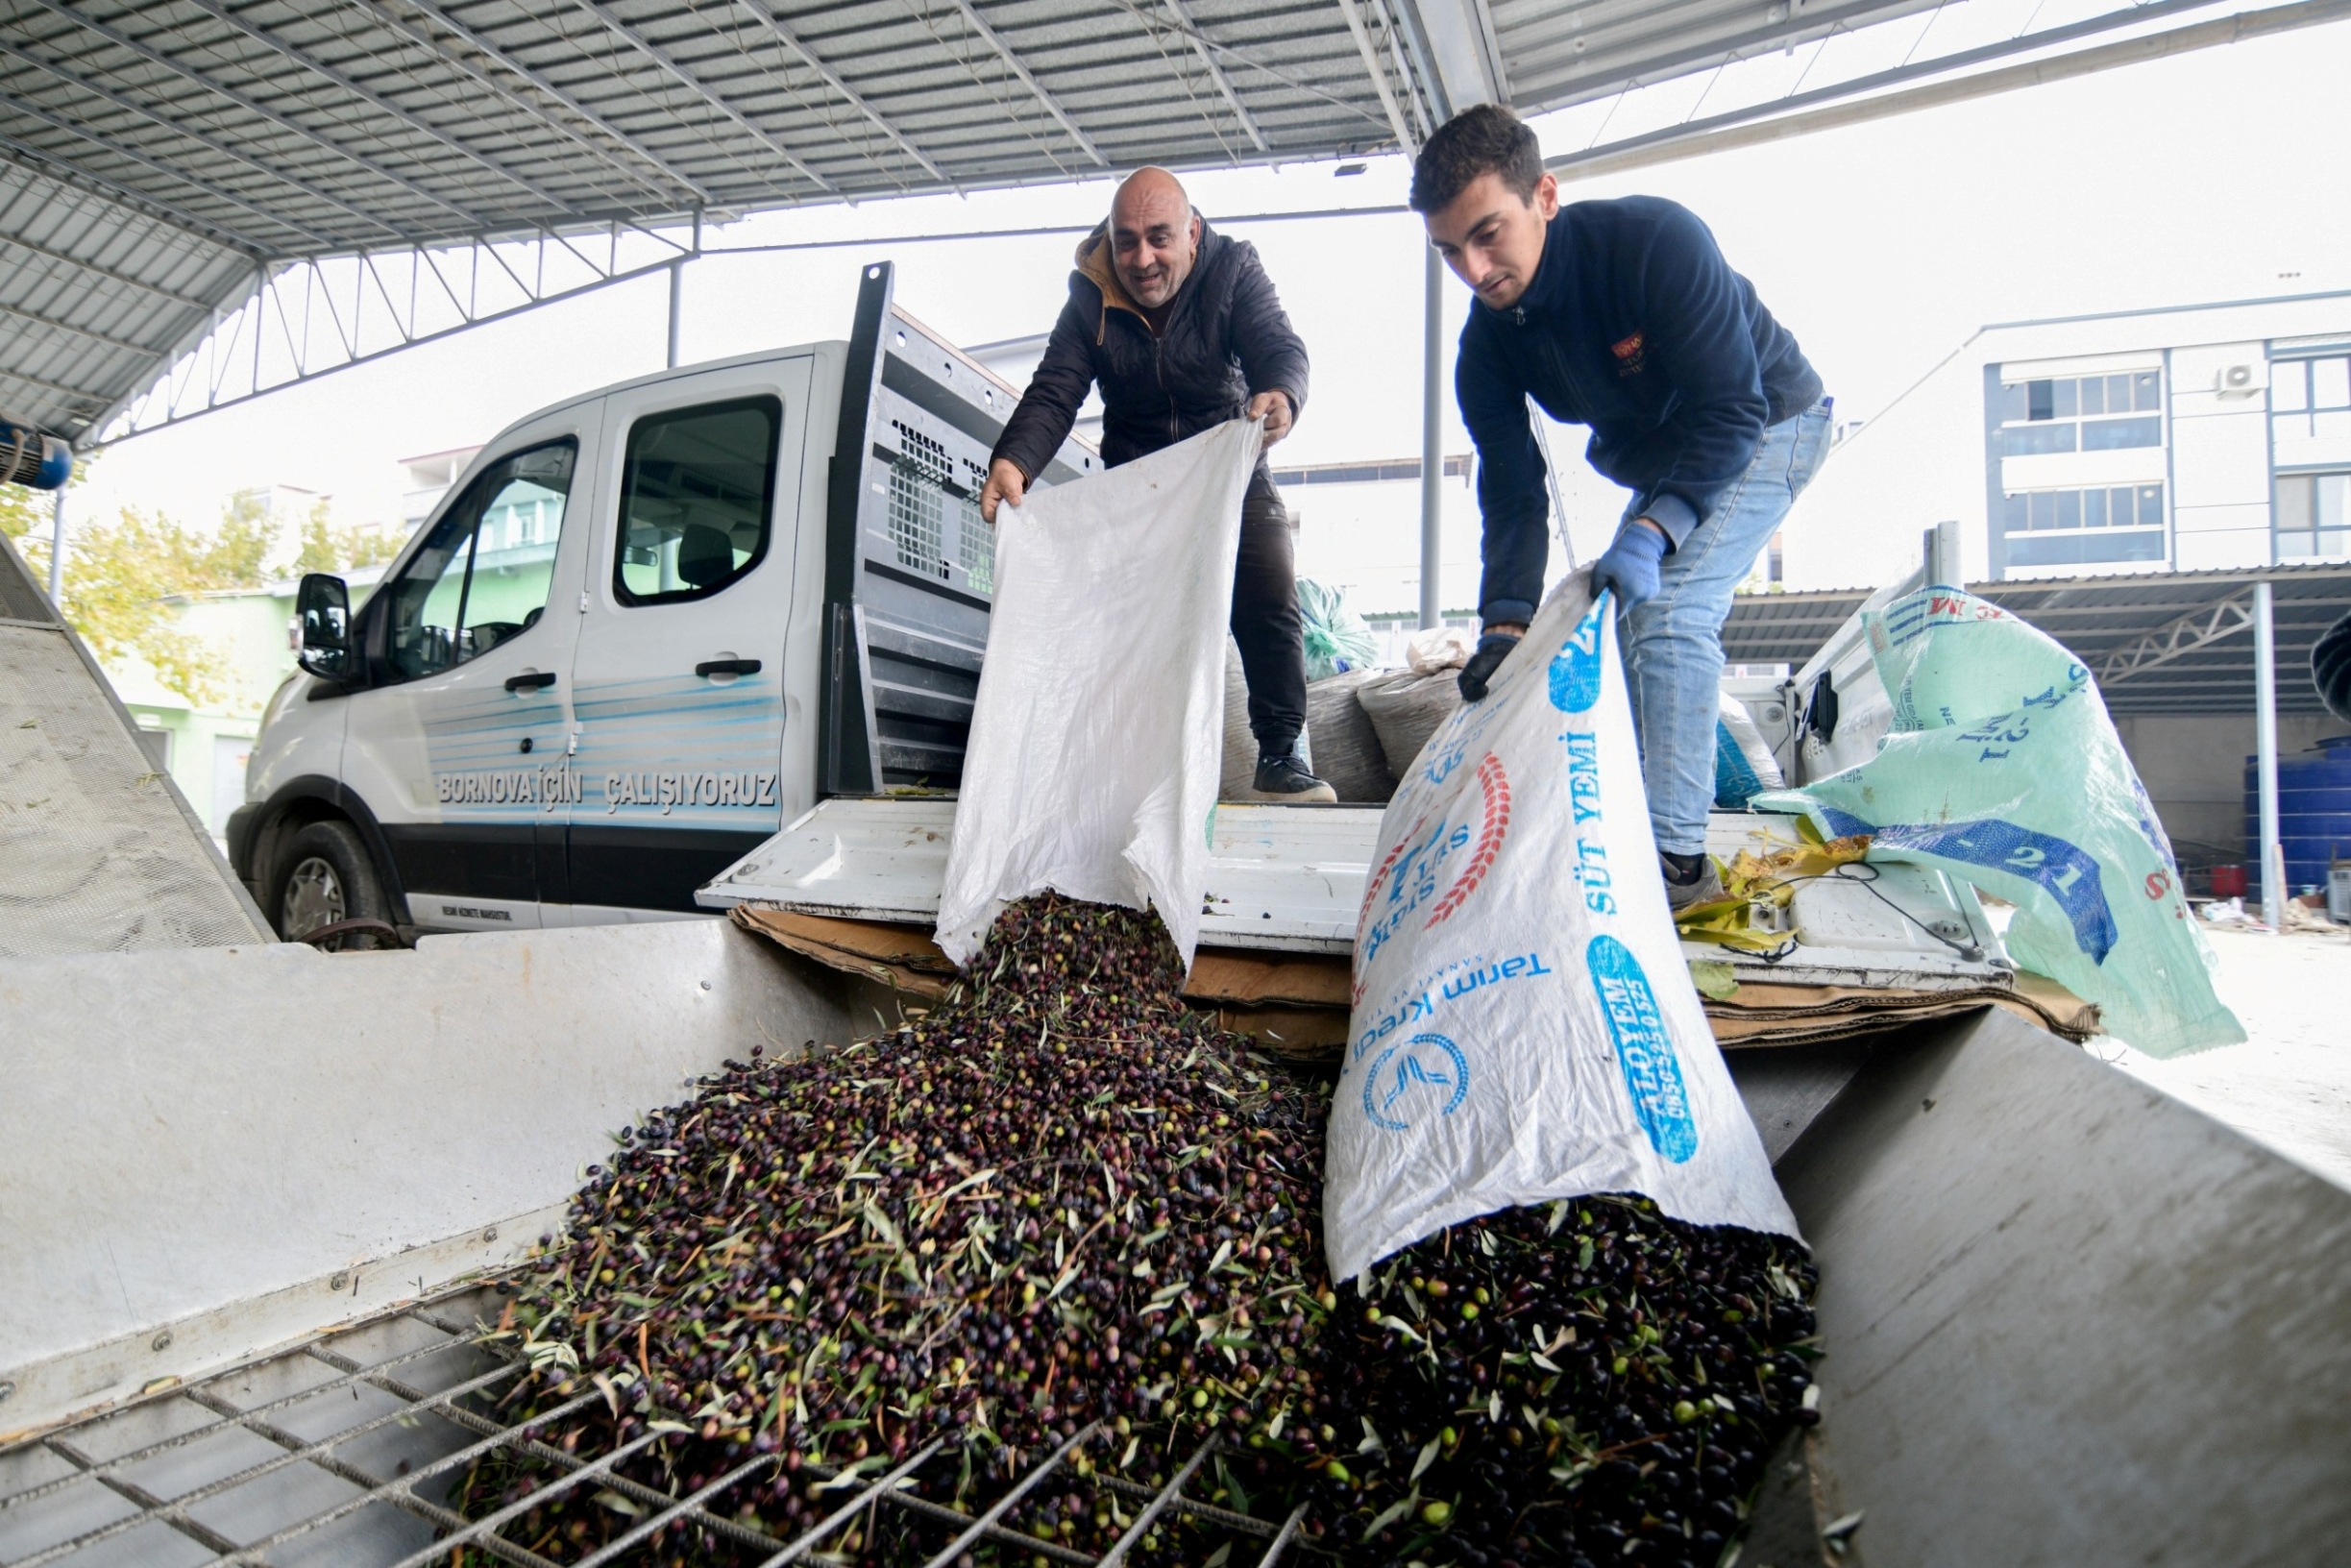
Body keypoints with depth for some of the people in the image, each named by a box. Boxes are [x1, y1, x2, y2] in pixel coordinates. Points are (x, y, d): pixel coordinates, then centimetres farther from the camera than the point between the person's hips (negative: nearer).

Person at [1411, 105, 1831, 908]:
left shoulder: (1656, 239, -33)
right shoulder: (1487, 342, -15)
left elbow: (1731, 413, -32)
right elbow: (1512, 488, -15)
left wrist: (1652, 529, -44)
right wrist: (1505, 620, -27)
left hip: (1764, 429, -7)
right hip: (1664, 463, 7)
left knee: (1665, 611, -24)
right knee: (1624, 617, 10)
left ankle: (1678, 853, -20)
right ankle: (1634, 819, 26)